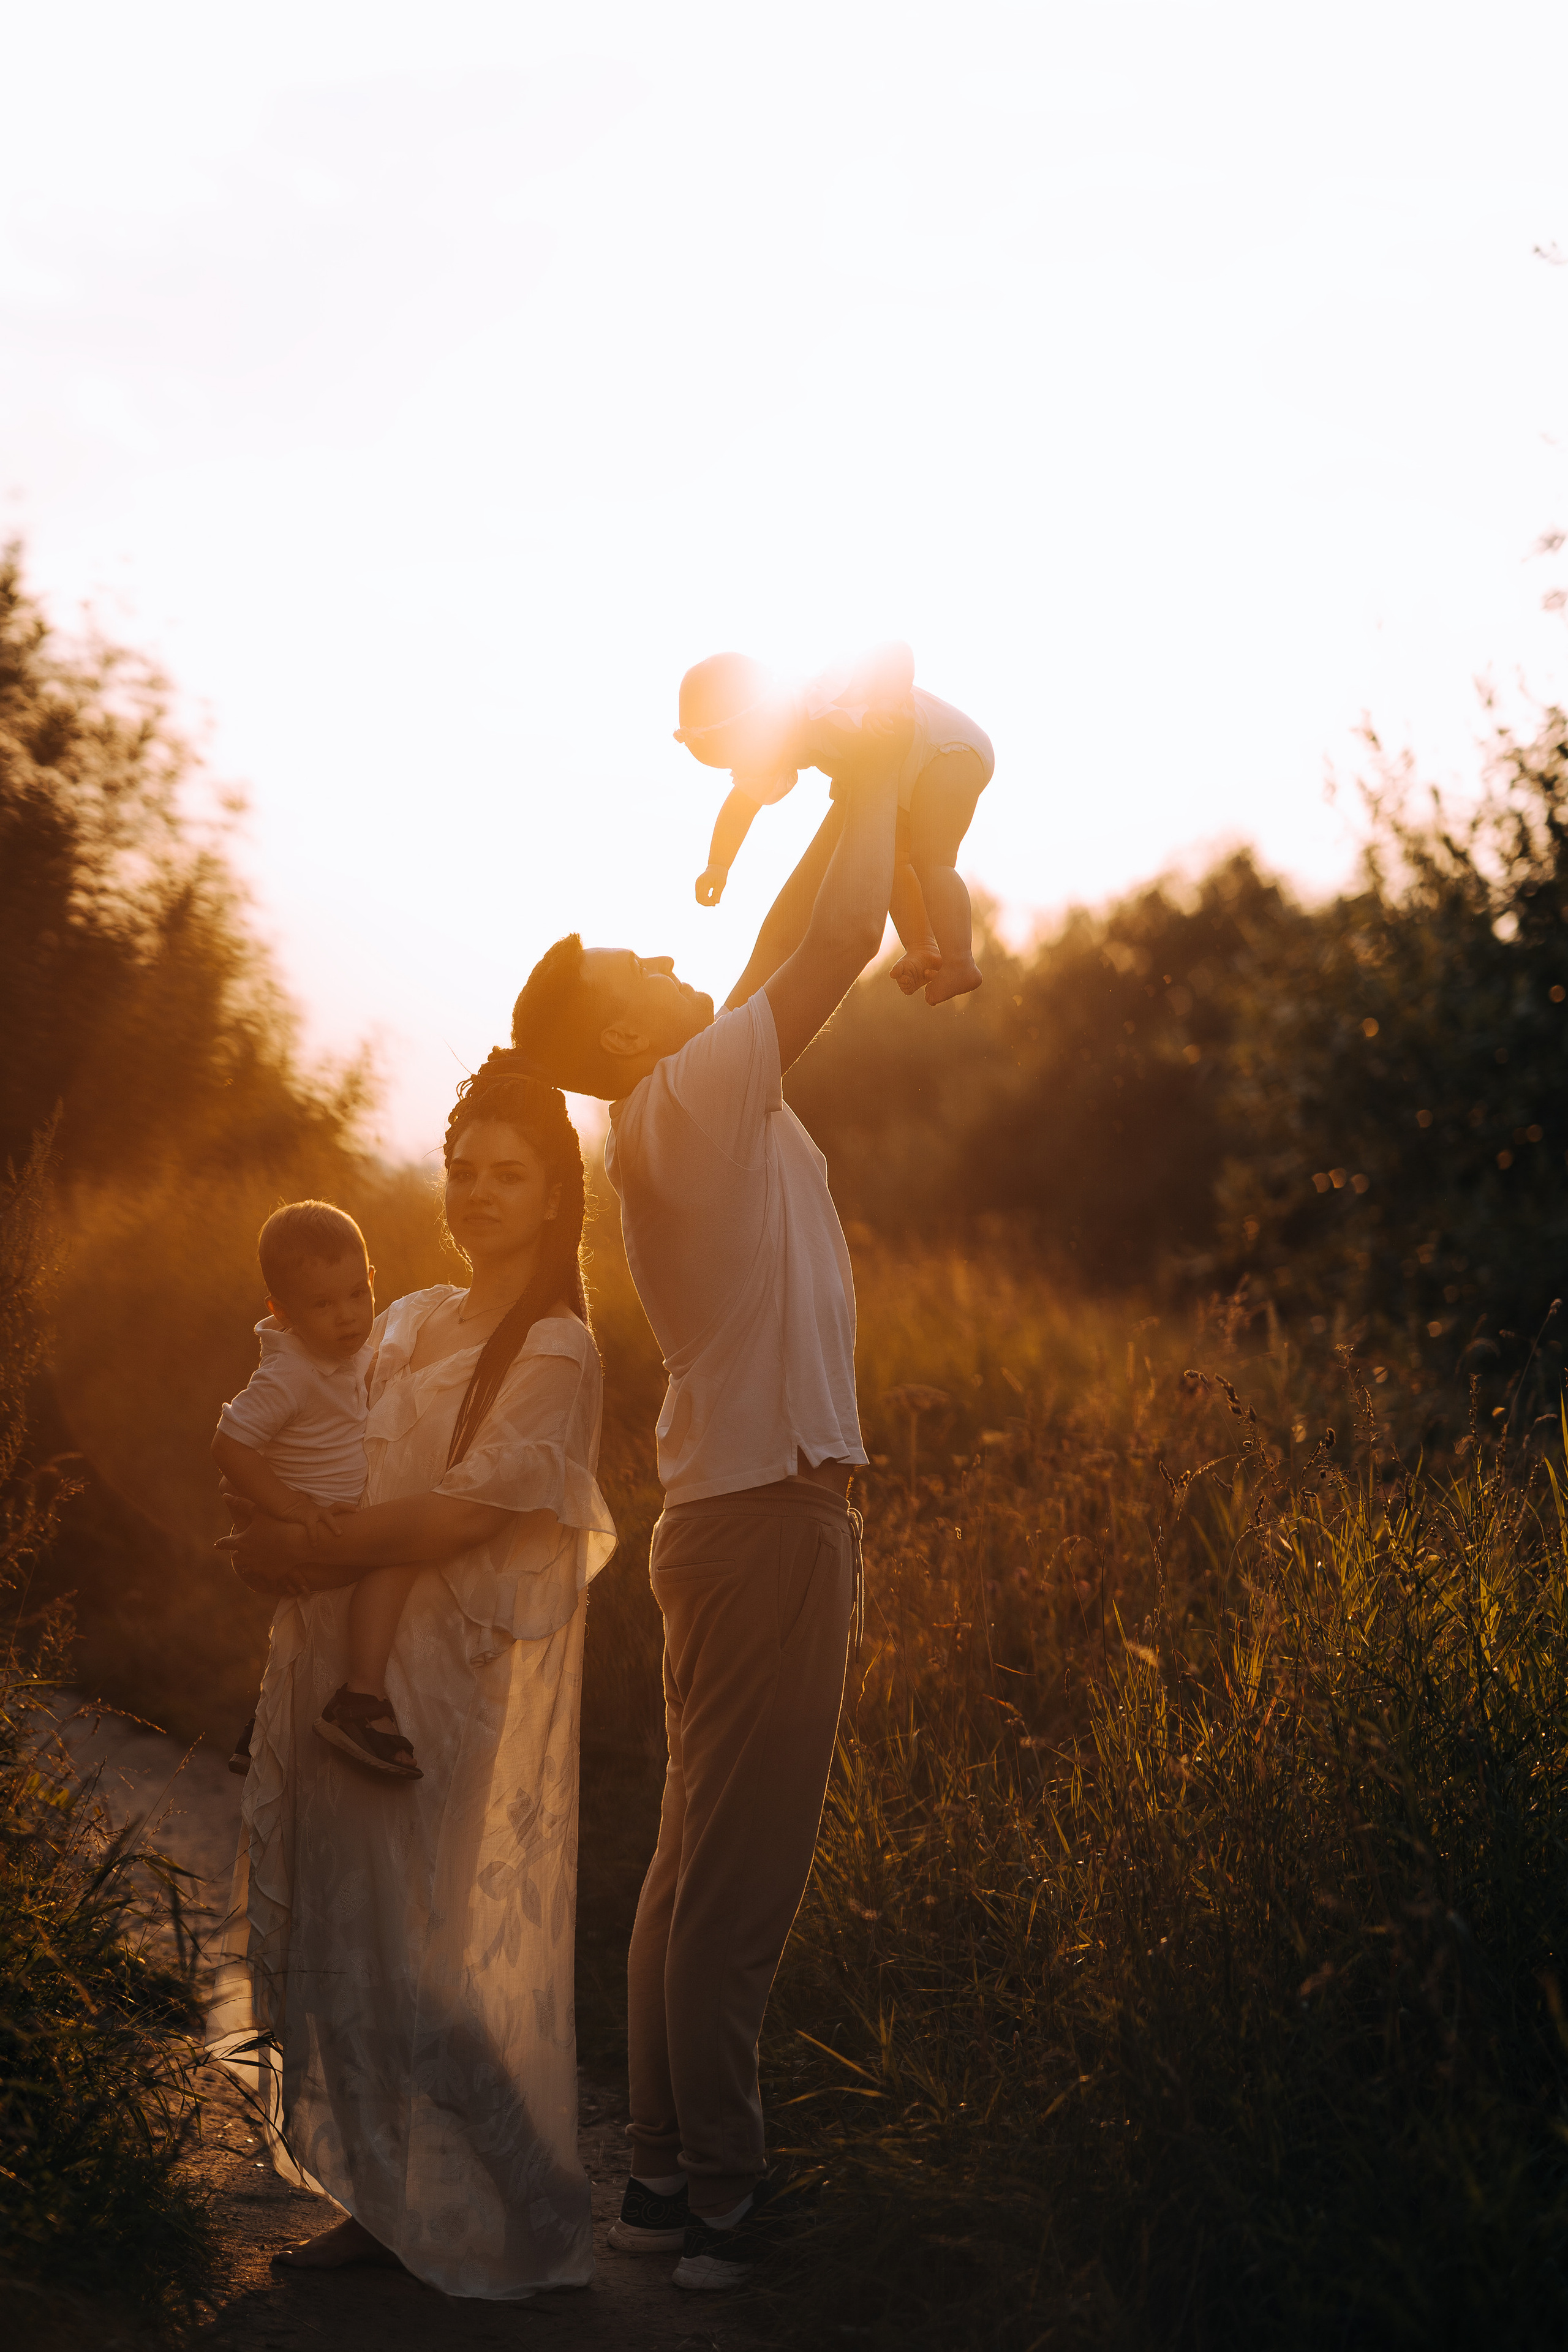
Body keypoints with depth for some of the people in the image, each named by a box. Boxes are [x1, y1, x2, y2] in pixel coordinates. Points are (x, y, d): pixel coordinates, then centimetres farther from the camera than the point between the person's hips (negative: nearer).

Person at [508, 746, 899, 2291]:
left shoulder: (701, 1105, 16)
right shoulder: (687, 1100, -10)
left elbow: (790, 942, 25)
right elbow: (841, 936, -14)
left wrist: (848, 803, 19)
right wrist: (882, 769, -1)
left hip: (739, 1513, 10)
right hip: (768, 1512, -10)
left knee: (698, 1860, 12)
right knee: (739, 1865, -6)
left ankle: (665, 2171, 18)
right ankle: (719, 2193, -2)